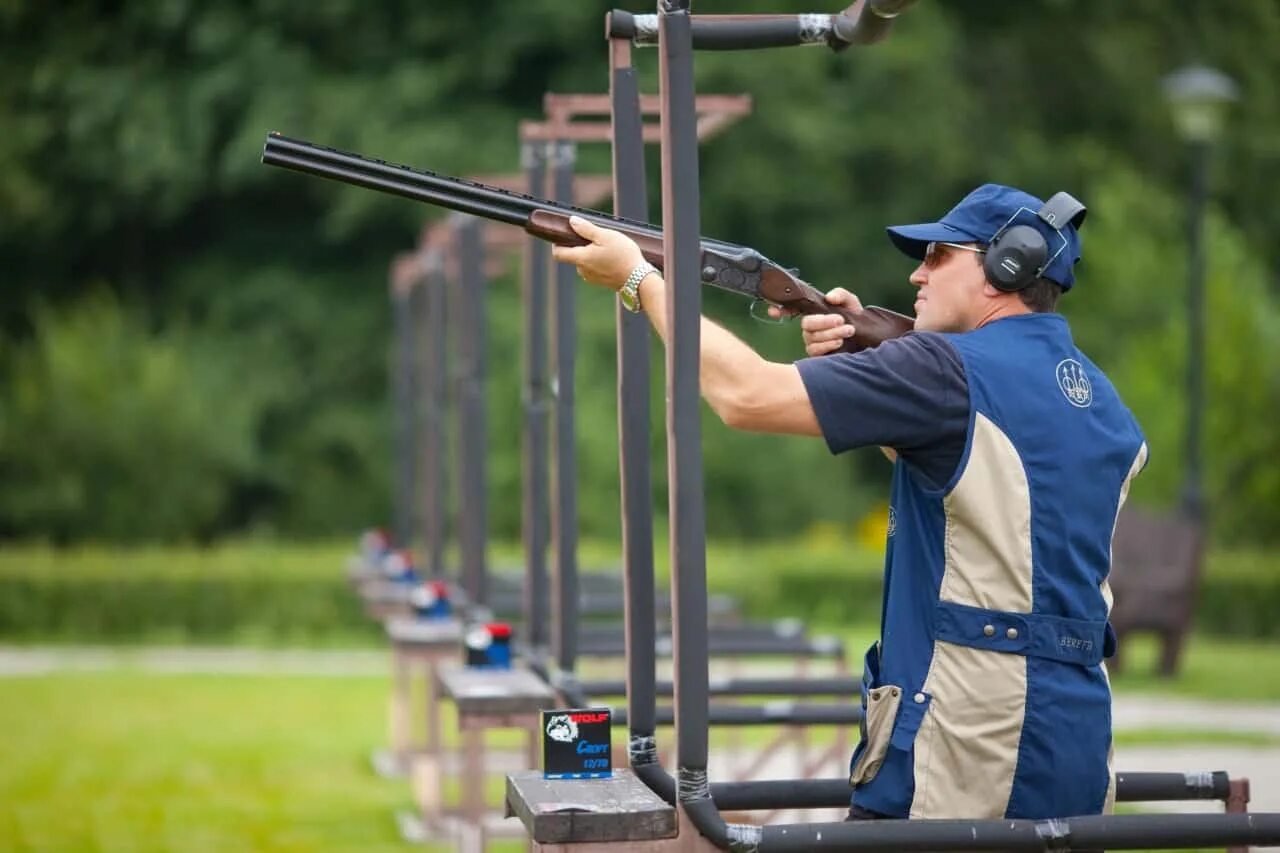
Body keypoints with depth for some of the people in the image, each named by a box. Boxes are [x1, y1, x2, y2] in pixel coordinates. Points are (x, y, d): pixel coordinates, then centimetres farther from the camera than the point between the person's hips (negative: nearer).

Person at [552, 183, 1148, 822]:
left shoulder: (954, 370, -11)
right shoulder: (1099, 401, 14)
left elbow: (747, 396, -11)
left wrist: (638, 277, 1)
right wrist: (859, 358, 15)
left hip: (968, 755, -8)